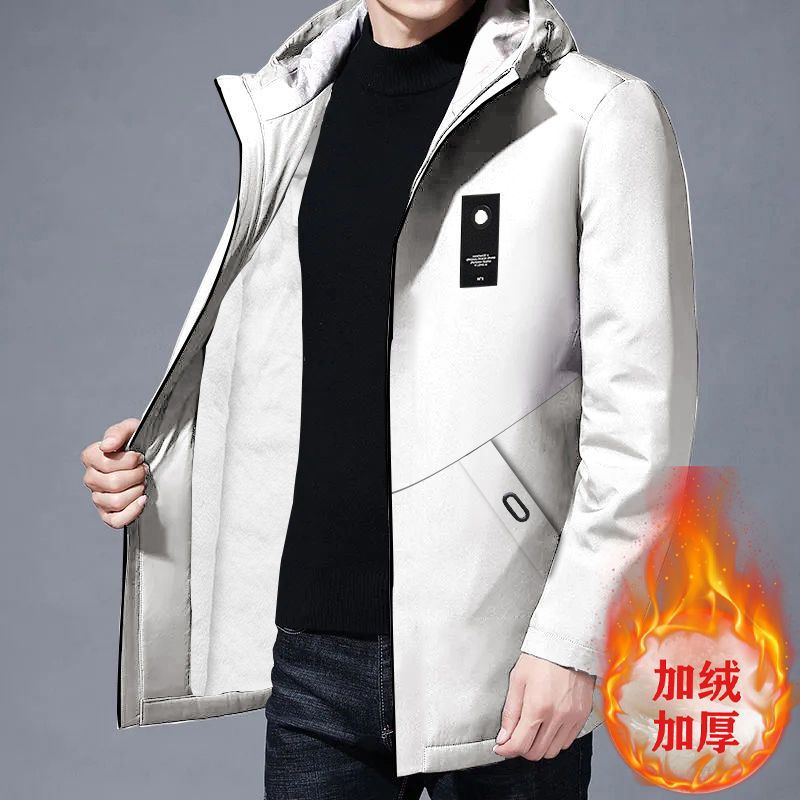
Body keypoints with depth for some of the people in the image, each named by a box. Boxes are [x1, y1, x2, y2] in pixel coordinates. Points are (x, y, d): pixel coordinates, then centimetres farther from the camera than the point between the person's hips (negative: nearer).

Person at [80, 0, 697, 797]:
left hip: (494, 656, -4)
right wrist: (153, 459, 4)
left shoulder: (600, 116, -6)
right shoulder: (284, 111, 11)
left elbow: (640, 406, -9)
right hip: (312, 650, 4)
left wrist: (570, 636, -13)